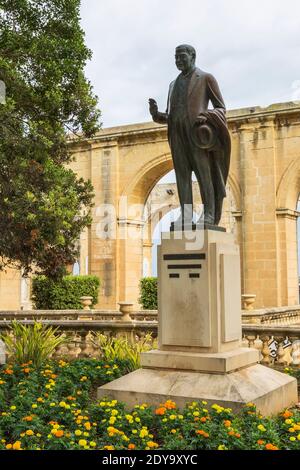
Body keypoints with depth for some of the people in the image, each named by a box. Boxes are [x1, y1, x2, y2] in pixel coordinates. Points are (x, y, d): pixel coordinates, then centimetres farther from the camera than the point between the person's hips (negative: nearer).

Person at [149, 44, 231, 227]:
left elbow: (221, 108, 5)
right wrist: (156, 114, 2)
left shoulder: (206, 78, 10)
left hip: (197, 131, -5)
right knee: (182, 174, -4)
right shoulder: (174, 84, 26)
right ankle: (186, 216, -8)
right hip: (177, 133, 5)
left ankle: (209, 216, -9)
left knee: (203, 172, -9)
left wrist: (206, 117, -16)